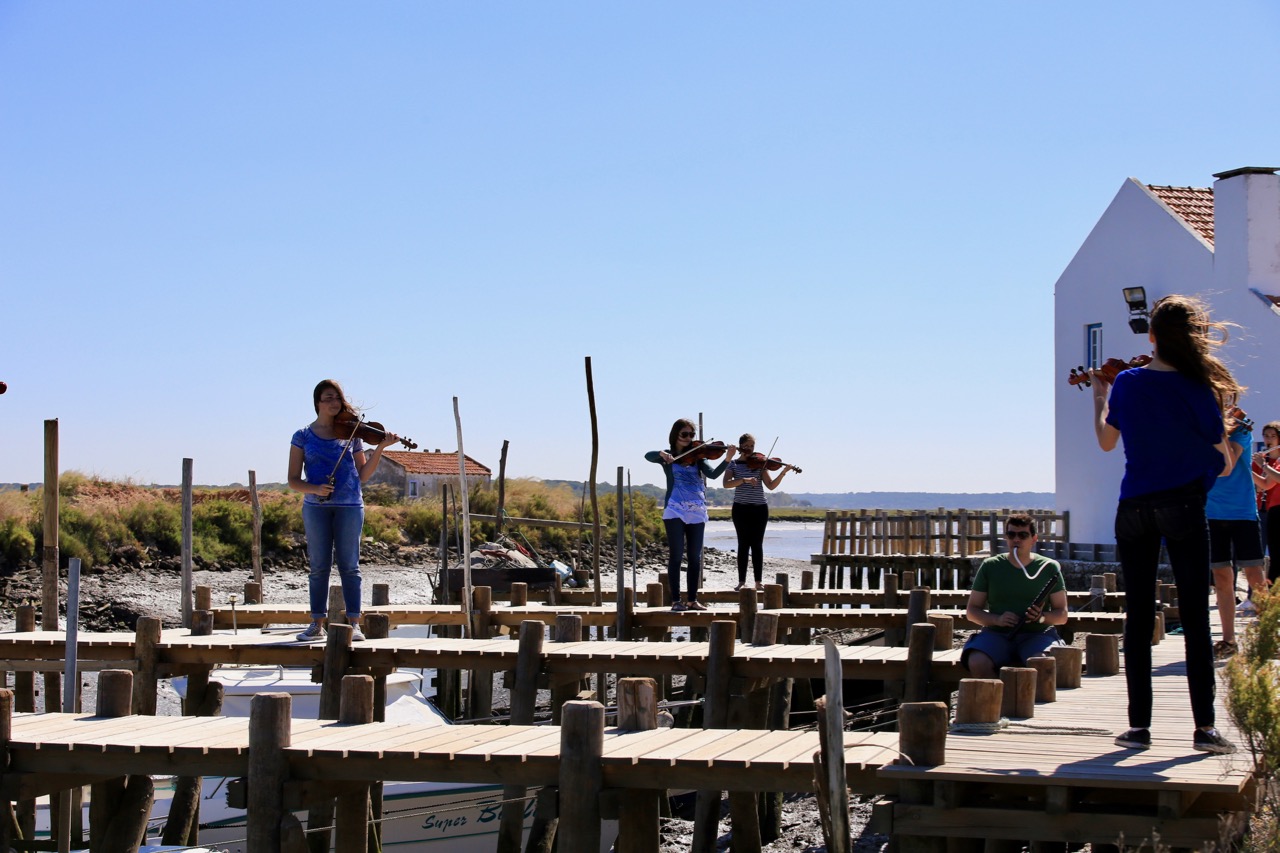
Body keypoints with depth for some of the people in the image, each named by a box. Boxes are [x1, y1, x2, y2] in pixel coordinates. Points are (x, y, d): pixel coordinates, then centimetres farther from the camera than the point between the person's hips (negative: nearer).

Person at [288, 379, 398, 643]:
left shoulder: (351, 434, 7)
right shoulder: (303, 436, 5)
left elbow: (363, 474, 9)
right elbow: (293, 480, 2)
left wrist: (379, 449, -4)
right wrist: (315, 488, -17)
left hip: (349, 505, 0)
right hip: (316, 506, 0)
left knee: (349, 566, -1)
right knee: (319, 567, 3)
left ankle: (354, 624, 1)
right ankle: (317, 624, 9)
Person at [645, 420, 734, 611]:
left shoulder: (697, 456, 10)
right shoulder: (668, 456, 5)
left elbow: (713, 474, -5)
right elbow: (648, 455, -12)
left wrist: (727, 459, -21)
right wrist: (662, 455, -33)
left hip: (697, 511, 3)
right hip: (675, 511, -3)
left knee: (695, 557, 4)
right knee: (676, 555, -4)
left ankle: (692, 599, 10)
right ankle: (676, 600, -1)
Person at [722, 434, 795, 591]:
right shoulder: (734, 464, 3)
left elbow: (771, 485, 0)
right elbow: (726, 484, -13)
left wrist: (783, 472, -13)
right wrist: (744, 480, -26)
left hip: (759, 508, 1)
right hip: (741, 508, -1)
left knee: (757, 544, 1)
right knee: (744, 543, -2)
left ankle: (759, 581, 2)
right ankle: (742, 581, 0)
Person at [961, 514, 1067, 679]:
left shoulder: (1049, 567, 9)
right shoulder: (990, 566, 10)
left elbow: (1062, 615, 9)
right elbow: (971, 611, 11)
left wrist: (1042, 617, -14)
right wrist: (997, 619, -10)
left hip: (1037, 634, -1)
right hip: (997, 634, 1)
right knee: (977, 663, -33)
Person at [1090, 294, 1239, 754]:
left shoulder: (1126, 384, 0)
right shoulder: (1197, 390, -8)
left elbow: (1106, 442, 14)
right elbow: (1223, 463, -3)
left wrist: (1099, 397, 29)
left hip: (1133, 508, 3)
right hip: (1182, 508, -3)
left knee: (1138, 618, 6)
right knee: (1195, 618, 1)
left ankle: (1139, 725, 5)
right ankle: (1204, 727, -1)